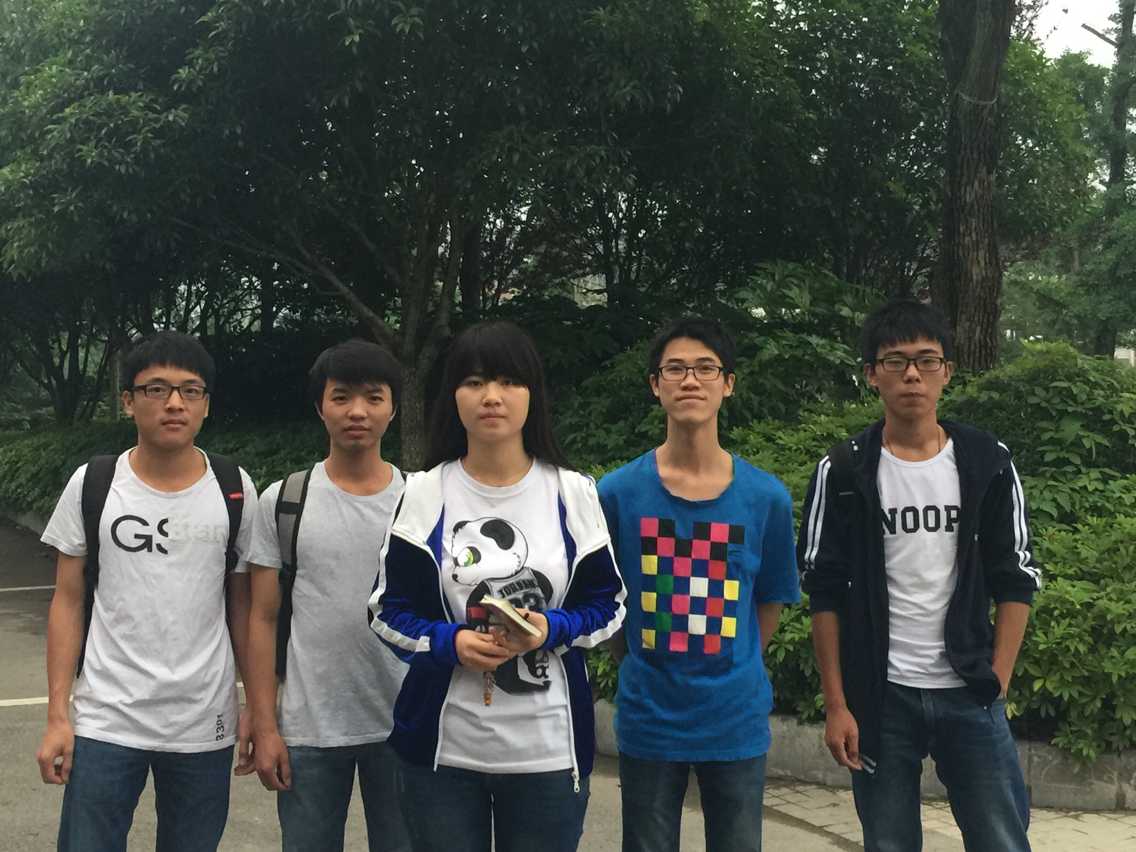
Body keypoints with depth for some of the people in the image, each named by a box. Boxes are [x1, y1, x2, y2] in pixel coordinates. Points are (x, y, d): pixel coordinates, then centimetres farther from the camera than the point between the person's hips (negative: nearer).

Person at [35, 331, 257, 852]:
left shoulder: (234, 490, 1)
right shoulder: (91, 485, -1)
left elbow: (243, 604, 7)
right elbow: (68, 602, 3)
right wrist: (57, 717, -2)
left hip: (206, 728, 1)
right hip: (105, 725, -1)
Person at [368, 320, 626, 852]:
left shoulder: (573, 493, 0)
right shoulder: (424, 494, -1)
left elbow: (608, 606, 4)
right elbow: (388, 611, 2)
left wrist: (552, 630, -15)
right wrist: (451, 643, -16)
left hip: (548, 747, 0)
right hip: (444, 745, 0)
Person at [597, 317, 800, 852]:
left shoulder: (767, 497, -4)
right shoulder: (617, 493, -6)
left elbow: (771, 600, 8)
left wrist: (732, 671, 6)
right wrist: (641, 667, 4)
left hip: (737, 721, 1)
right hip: (648, 721, 0)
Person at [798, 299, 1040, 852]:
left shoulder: (988, 463, 2)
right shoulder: (844, 472, -2)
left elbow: (1016, 580, 6)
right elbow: (824, 594, -1)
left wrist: (997, 681, -2)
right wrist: (836, 704, -4)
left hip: (970, 694, 1)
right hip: (879, 695, -1)